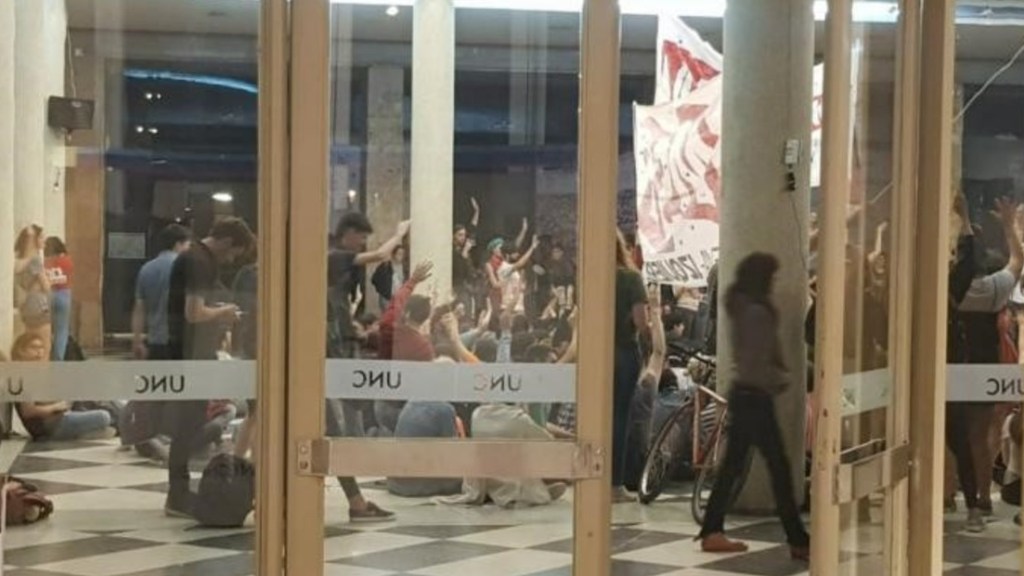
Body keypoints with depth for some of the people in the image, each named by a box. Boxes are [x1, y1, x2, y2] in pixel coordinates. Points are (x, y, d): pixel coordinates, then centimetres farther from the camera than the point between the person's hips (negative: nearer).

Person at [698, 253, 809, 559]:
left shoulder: (741, 307, 11)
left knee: (732, 464, 12)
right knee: (779, 467, -4)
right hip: (755, 396, -9)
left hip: (743, 393, 9)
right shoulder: (757, 312, -18)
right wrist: (781, 381, -6)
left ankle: (712, 532, 14)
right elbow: (759, 364, -21)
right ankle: (798, 541, 0)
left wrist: (777, 376, 7)